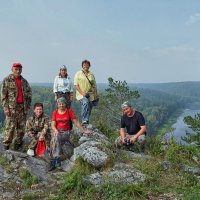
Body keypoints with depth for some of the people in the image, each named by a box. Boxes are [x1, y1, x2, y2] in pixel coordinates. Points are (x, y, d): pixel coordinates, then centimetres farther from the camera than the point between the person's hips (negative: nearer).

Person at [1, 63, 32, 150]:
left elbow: (29, 94, 16)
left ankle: (17, 143, 17)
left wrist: (28, 106, 8)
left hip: (22, 107, 4)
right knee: (10, 126, -6)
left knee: (21, 127, 5)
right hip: (12, 107, -4)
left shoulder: (24, 81, 13)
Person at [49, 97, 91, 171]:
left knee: (57, 138, -32)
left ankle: (55, 159, -31)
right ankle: (57, 158, -34)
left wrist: (84, 131, -5)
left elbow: (76, 122, 0)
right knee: (56, 138, -33)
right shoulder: (55, 112, 5)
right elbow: (53, 125, 0)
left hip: (66, 132, -1)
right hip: (57, 132, 2)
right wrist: (56, 131, -22)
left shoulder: (69, 111, 0)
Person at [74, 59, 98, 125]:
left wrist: (95, 96, 7)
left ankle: (86, 122, 18)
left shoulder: (91, 75, 15)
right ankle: (84, 120, -30)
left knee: (89, 109, 4)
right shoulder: (78, 74, 5)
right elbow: (76, 85, -2)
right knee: (85, 103, -31)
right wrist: (82, 93, -13)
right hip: (81, 94, -4)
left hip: (90, 95, 4)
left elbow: (94, 86, 16)